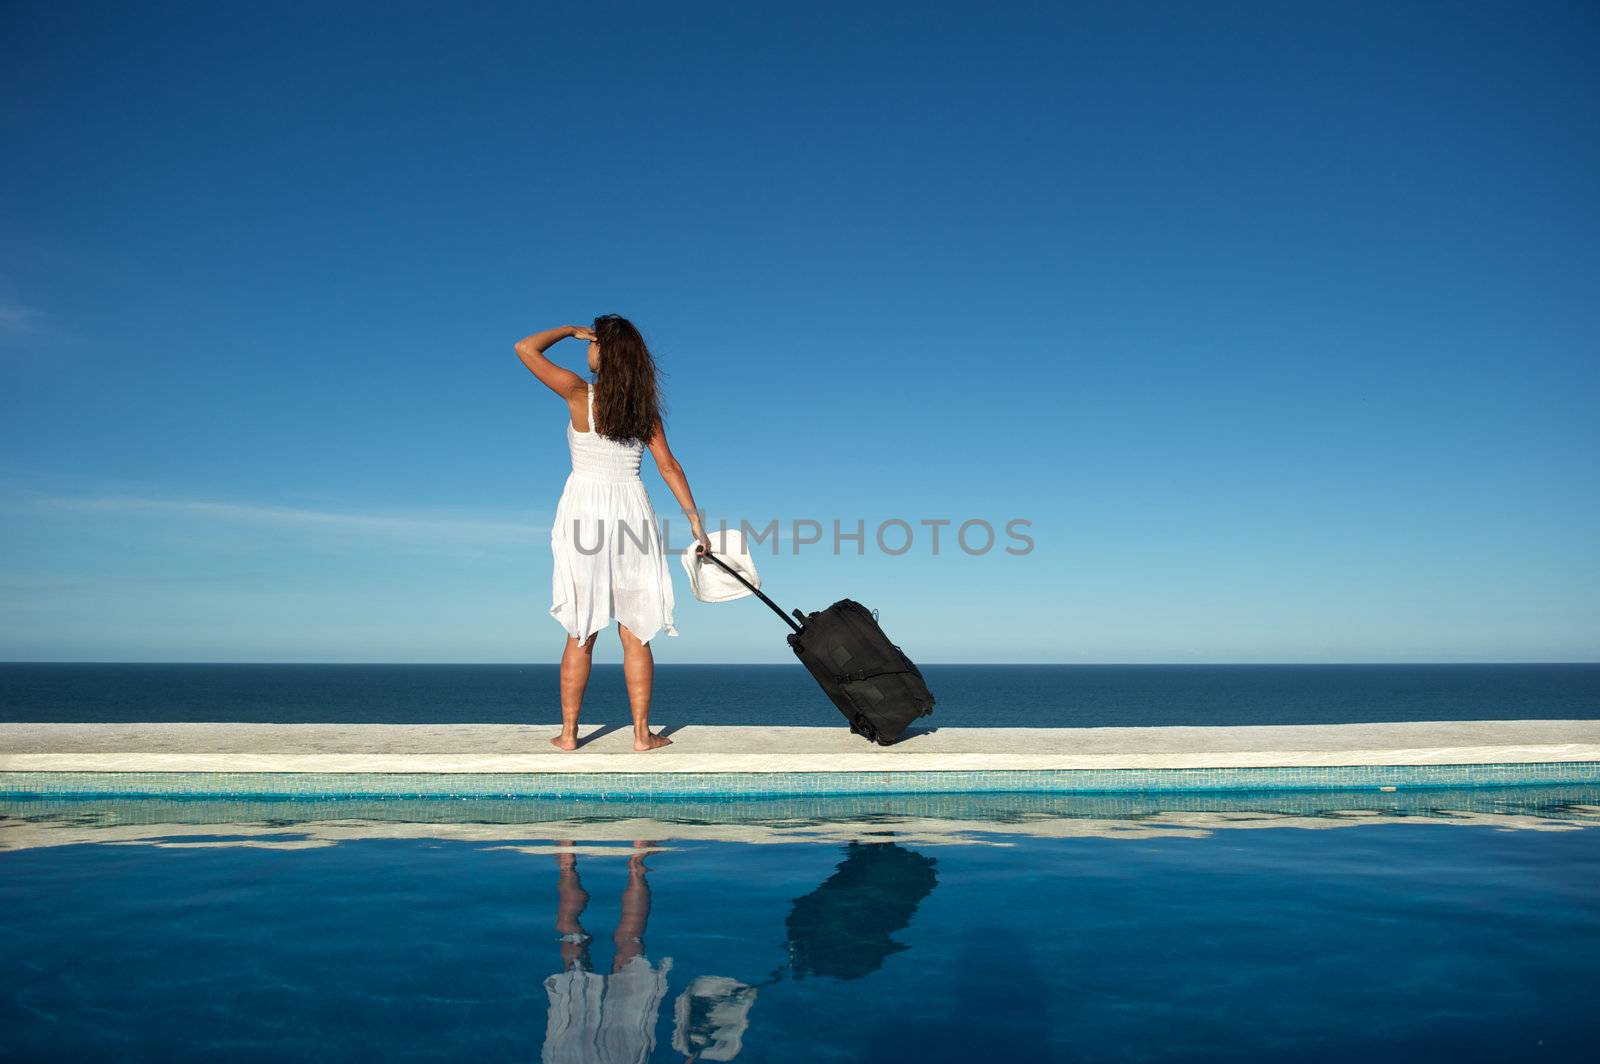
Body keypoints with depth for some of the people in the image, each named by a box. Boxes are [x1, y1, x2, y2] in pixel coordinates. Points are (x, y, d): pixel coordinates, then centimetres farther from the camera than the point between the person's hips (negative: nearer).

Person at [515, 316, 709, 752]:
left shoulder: (580, 393, -5)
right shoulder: (644, 406, 5)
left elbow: (525, 348, 0)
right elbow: (669, 466, 2)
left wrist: (571, 330, 11)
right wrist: (695, 521, 5)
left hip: (584, 513, -2)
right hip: (631, 511, 2)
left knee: (581, 634, 6)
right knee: (635, 633, 6)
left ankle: (568, 732, 12)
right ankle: (642, 733, 8)